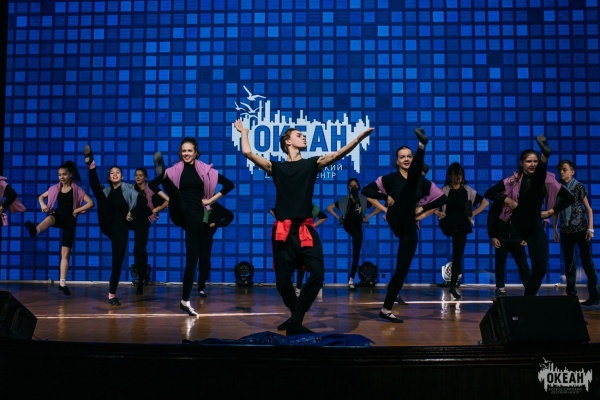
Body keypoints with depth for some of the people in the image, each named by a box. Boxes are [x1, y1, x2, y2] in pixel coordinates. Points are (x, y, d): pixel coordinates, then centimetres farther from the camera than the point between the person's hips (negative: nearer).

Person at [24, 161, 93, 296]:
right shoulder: (55, 188, 7)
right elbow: (41, 196, 19)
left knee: (65, 253, 0)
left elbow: (90, 203, -8)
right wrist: (42, 204, -2)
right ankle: (35, 229, -74)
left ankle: (62, 283, 4)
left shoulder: (77, 189, -2)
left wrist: (76, 210, -12)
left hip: (69, 221, -1)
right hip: (57, 217, 2)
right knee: (50, 218, -39)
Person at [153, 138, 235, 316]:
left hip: (197, 215, 1)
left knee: (192, 257, -1)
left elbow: (229, 184, 8)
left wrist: (211, 199, 3)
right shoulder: (175, 170, 6)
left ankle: (185, 301, 6)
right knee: (176, 192, -33)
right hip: (179, 213, -1)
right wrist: (170, 199, -4)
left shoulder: (206, 170, 7)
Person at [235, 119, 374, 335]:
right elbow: (248, 153, 4)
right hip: (282, 231, 0)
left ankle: (295, 321, -5)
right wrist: (244, 132, 18)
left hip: (305, 230, 0)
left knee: (317, 273, -16)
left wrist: (359, 138, -12)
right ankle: (296, 317, 28)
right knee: (282, 280, 2)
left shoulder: (312, 163, 11)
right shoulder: (276, 167, 9)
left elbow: (336, 155, -2)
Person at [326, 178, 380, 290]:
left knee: (356, 255, 0)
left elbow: (379, 208, 9)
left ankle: (351, 280, 4)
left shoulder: (364, 200, 7)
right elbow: (329, 208, 12)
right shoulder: (344, 200, 8)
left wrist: (368, 216, 0)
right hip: (348, 226, 0)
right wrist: (338, 217, 1)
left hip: (357, 228, 0)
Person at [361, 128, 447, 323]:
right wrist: (386, 200, -7)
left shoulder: (422, 181, 14)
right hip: (396, 221, -4)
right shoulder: (390, 178, 6)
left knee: (402, 270, -1)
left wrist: (424, 211, 7)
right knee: (411, 184, -23)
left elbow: (442, 199, 17)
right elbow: (367, 191, 3)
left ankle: (386, 309, 6)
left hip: (410, 228, 4)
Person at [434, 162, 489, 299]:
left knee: (458, 256, 1)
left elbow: (485, 202, 12)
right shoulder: (444, 190, -2)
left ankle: (453, 285, 7)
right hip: (449, 225, -2)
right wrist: (438, 213, -16)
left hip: (462, 227, 2)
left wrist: (473, 214, 3)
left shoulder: (468, 190, 6)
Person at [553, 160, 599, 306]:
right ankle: (571, 294, 13)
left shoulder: (578, 187, -2)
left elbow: (588, 208, -1)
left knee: (587, 263, -2)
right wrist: (555, 230, 9)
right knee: (569, 264, 6)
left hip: (581, 229, -3)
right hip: (566, 231, 4)